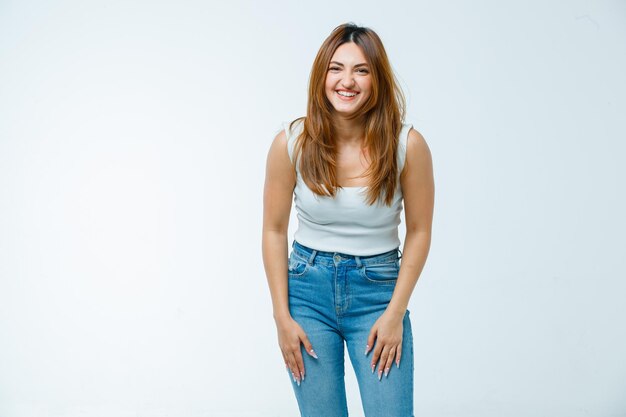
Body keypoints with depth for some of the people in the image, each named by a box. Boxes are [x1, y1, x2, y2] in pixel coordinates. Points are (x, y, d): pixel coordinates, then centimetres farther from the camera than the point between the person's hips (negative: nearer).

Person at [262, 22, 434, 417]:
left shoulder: (407, 143, -11)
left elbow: (419, 232, -2)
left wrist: (395, 313, -6)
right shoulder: (292, 141, -9)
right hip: (308, 288, 1)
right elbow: (275, 231, -1)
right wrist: (282, 317, -3)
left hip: (379, 289, 0)